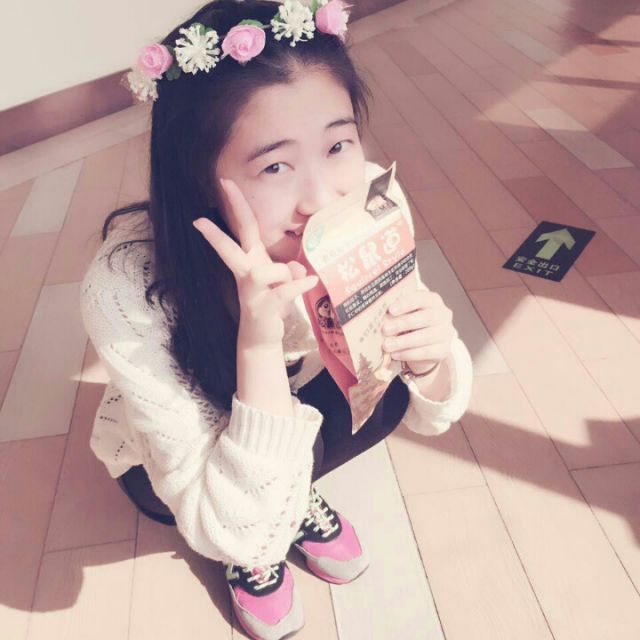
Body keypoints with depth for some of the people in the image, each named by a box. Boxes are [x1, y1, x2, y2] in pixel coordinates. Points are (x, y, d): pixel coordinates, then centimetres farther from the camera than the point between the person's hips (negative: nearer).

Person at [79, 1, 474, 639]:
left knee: (393, 373, -23)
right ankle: (252, 556, 7)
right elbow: (235, 532, -34)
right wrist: (258, 344, -48)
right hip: (169, 458, -2)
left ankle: (295, 496, 7)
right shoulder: (126, 290, -39)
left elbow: (430, 413, -15)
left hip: (295, 416, 3)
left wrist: (430, 354, -38)